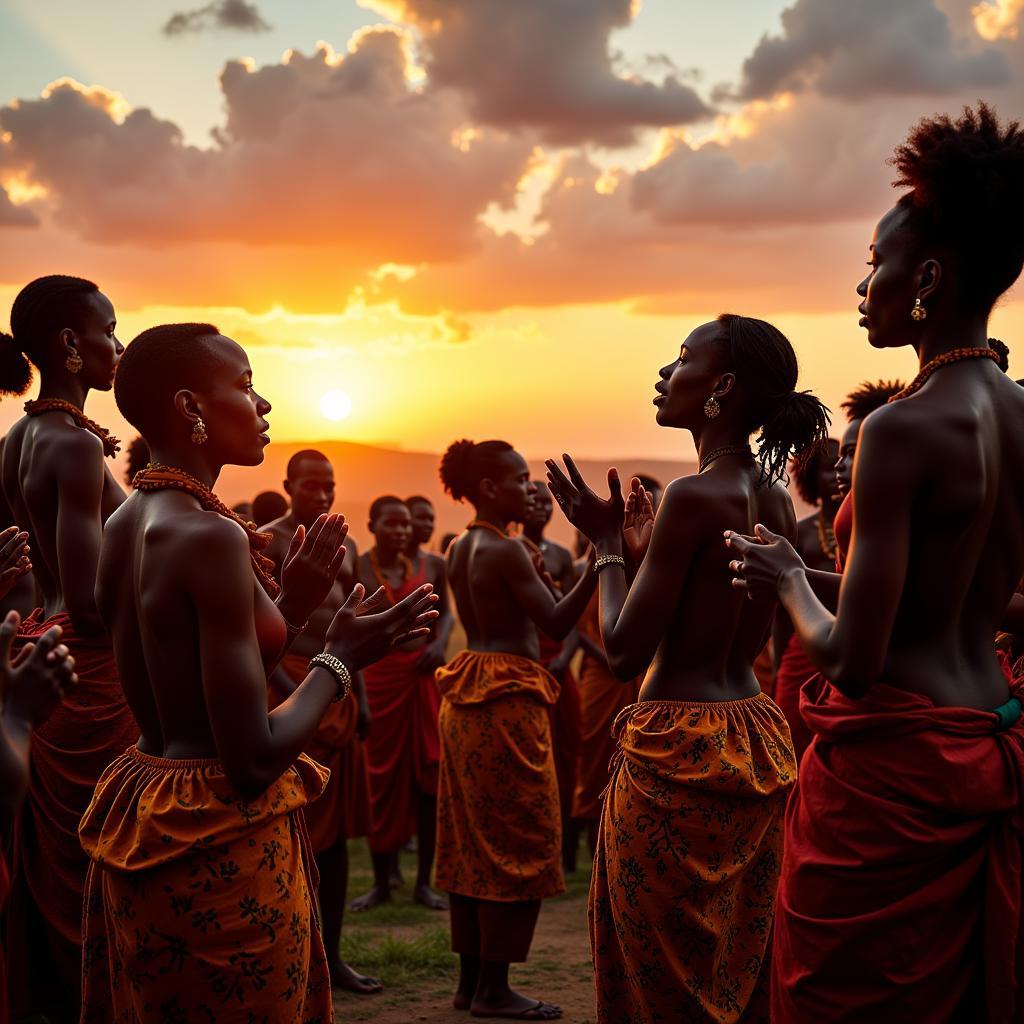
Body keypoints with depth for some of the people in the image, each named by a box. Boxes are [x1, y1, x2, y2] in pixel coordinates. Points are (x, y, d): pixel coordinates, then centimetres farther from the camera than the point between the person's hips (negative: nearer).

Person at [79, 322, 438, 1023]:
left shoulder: (124, 526, 6)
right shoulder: (211, 535, -21)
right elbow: (255, 758, -22)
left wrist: (288, 609, 11)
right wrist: (342, 658, -8)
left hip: (144, 825, 9)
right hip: (221, 846, -9)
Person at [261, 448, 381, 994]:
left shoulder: (344, 547, 16)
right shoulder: (268, 542, -6)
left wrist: (362, 698, 13)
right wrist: (291, 693, -20)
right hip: (291, 687, -7)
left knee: (337, 827, 9)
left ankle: (331, 954, 15)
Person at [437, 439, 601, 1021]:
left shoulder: (460, 550, 12)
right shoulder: (507, 551, -14)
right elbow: (556, 624, -18)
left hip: (467, 699, 9)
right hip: (508, 702, -9)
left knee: (474, 839, 11)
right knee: (519, 841, -3)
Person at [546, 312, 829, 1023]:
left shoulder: (694, 496, -17)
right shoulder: (776, 498, 8)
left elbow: (625, 652, -16)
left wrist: (608, 546, -3)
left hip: (678, 749, -9)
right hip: (758, 742, 9)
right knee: (741, 966, 17)